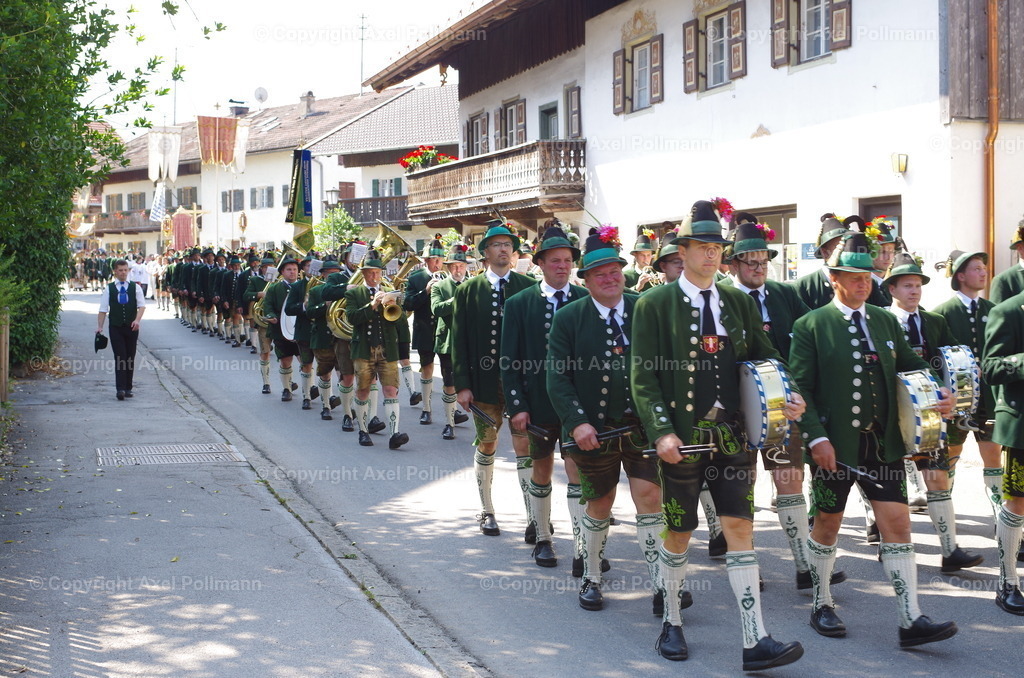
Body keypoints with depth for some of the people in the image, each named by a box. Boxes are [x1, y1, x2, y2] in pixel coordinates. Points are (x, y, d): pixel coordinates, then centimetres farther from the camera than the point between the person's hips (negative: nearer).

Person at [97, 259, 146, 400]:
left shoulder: (135, 287, 4)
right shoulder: (109, 288, 3)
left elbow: (142, 305, -3)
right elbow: (103, 309, 2)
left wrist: (137, 320, -19)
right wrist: (100, 326, -7)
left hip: (132, 327, 1)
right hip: (116, 327, -1)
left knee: (130, 358, 6)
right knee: (120, 358, -8)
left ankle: (128, 388, 15)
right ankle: (120, 389, -12)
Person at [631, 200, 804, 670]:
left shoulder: (740, 303, 9)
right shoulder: (654, 304, -3)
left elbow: (765, 357, 13)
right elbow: (644, 377, -7)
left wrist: (789, 397, -6)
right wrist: (662, 432, -17)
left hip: (732, 435, 3)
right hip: (681, 436, -3)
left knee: (740, 530, -1)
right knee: (679, 534, 9)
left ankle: (755, 642, 0)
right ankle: (672, 624, 28)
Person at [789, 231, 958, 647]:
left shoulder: (885, 322, 11)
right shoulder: (811, 326, -4)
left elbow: (912, 367, 17)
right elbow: (800, 387, -8)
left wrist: (937, 395, -4)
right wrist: (816, 438, -16)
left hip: (883, 443, 4)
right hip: (834, 446, -4)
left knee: (897, 523, -2)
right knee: (827, 524, 10)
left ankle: (911, 621, 1)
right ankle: (822, 605, 28)